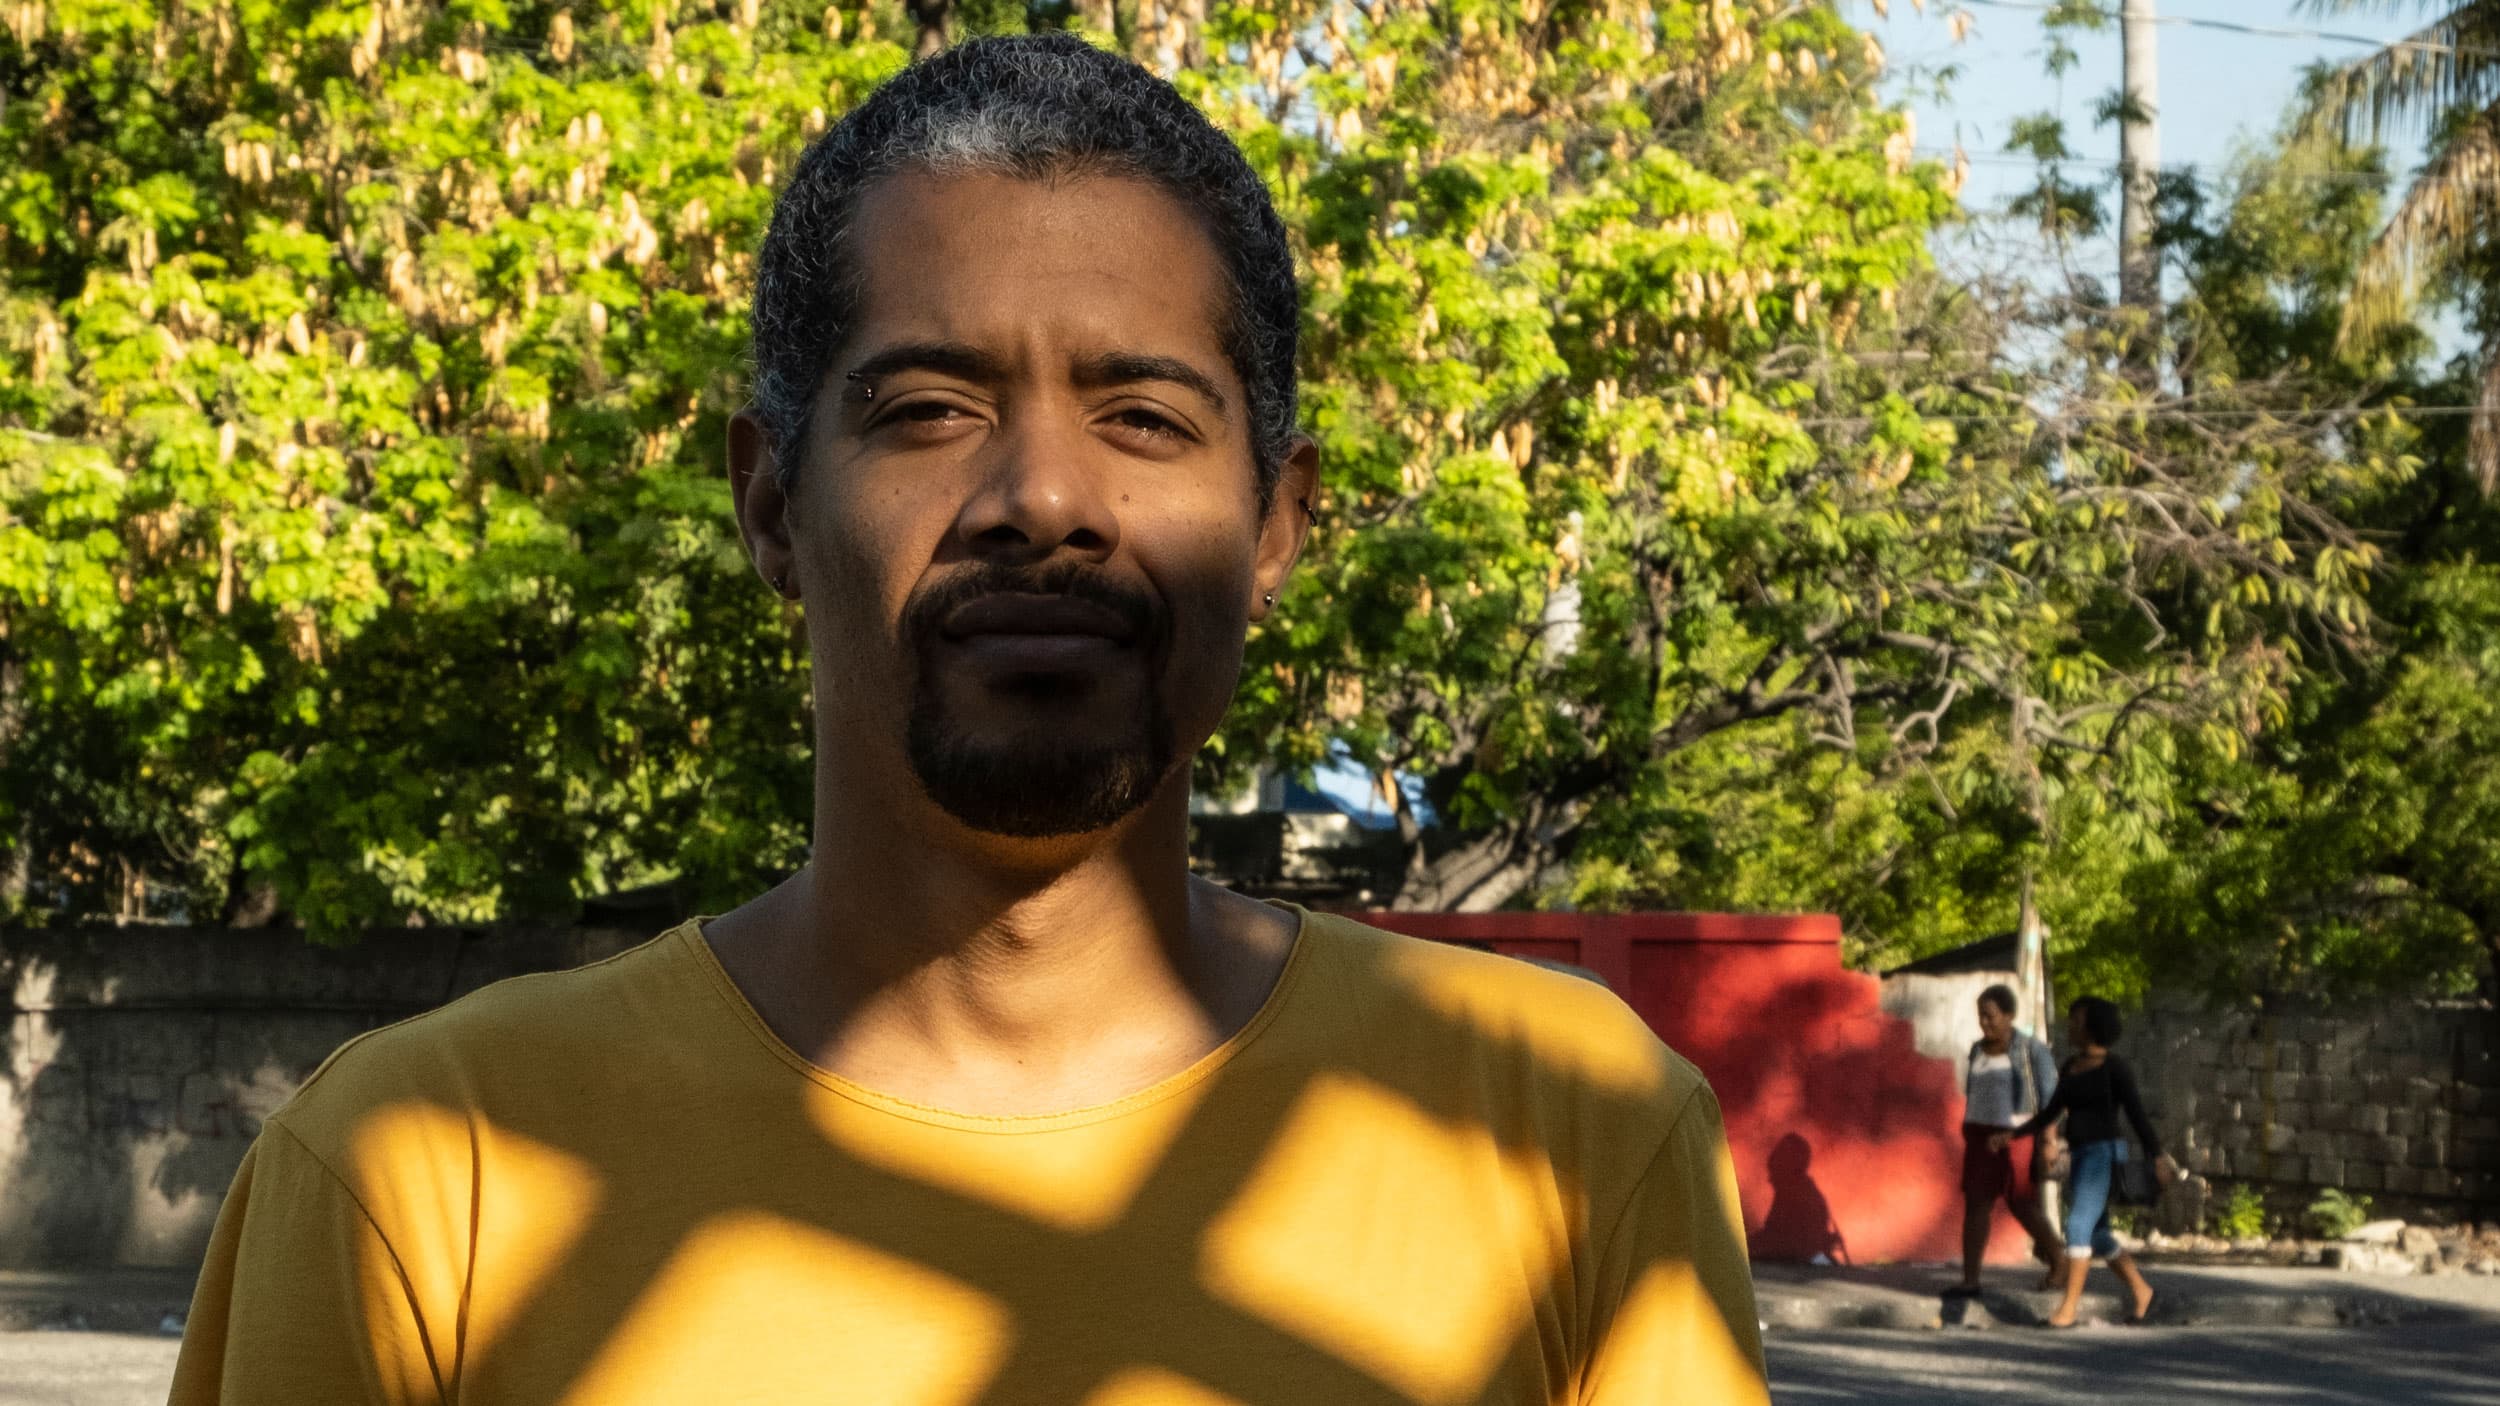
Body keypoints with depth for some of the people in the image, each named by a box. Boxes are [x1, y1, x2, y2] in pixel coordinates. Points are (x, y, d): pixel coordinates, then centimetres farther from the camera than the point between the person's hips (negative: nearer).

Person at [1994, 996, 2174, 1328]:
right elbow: (2050, 1113, 18)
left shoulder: (2115, 1068, -8)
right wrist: (2012, 1135, 10)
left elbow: (2137, 1114, -12)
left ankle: (2067, 1308, -16)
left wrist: (2157, 1157, -18)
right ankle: (2140, 1291, 30)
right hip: (2081, 1156, 8)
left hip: (2104, 1154, -8)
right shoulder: (2070, 1068, 14)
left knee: (2078, 1227, -17)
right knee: (2096, 1236, 13)